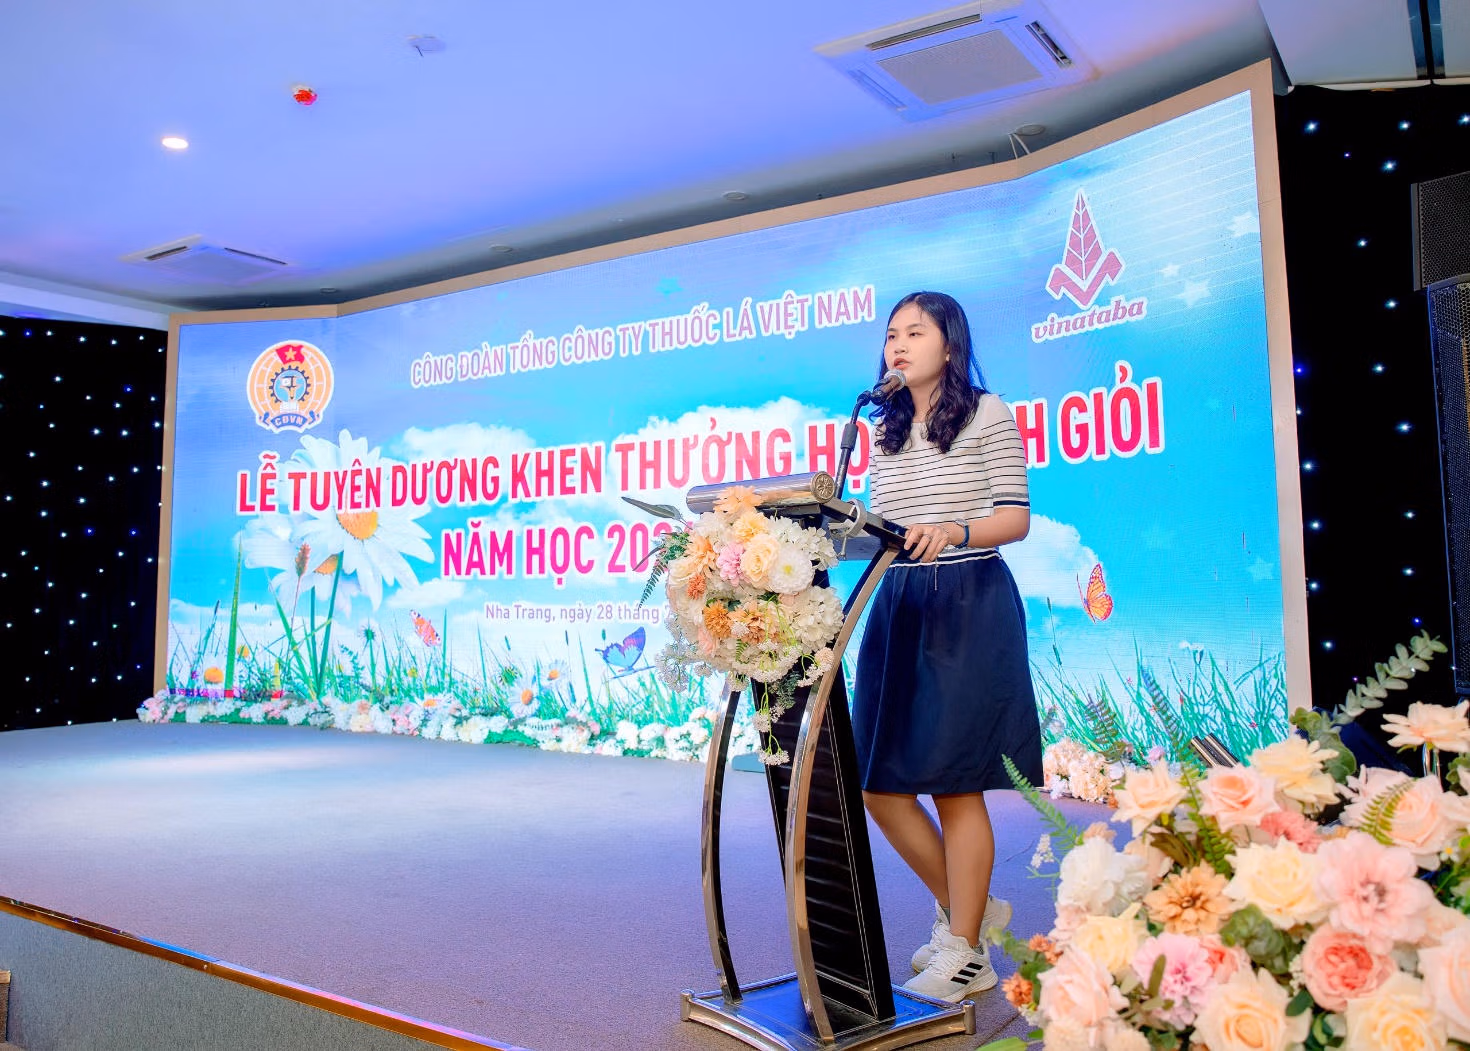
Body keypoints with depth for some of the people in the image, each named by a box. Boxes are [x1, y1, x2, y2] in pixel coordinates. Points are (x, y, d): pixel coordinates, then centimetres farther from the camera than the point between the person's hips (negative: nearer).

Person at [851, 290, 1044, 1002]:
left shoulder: (987, 413, 1)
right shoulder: (885, 431, 17)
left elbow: (1015, 517, -6)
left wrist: (954, 532, -24)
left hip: (970, 608, -6)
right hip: (896, 605, 6)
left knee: (954, 782, -4)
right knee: (878, 783, 4)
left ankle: (965, 952, 13)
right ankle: (968, 907, 26)